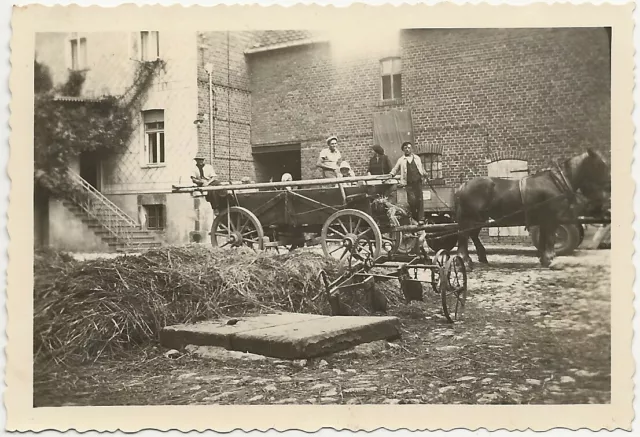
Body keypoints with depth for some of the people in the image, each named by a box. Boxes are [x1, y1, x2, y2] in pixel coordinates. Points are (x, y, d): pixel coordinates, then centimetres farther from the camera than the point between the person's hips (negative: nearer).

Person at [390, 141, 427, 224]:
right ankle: (413, 218, 5)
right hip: (409, 184, -2)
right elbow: (395, 169, 13)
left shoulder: (417, 158, 15)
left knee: (420, 200, -3)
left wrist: (424, 174, 7)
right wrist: (391, 174, -4)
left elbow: (421, 169, 22)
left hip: (418, 181, 2)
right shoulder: (401, 160, 10)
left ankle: (421, 218, -2)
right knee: (412, 200, -13)